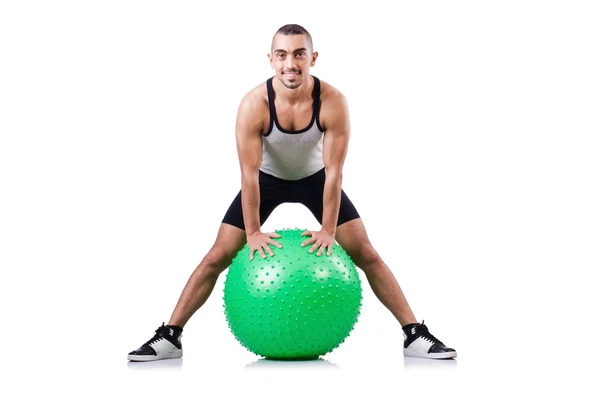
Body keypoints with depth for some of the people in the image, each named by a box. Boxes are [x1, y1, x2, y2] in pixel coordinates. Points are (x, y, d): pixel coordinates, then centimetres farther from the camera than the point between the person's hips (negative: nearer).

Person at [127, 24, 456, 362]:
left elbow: (333, 172, -25)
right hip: (267, 179, 0)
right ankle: (170, 337, 2)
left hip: (315, 178, 0)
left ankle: (415, 335, 2)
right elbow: (249, 174, -26)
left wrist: (328, 230, -24)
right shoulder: (254, 105, -31)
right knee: (218, 257, -8)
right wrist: (253, 232, -24)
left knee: (366, 254, -7)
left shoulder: (333, 102, -30)